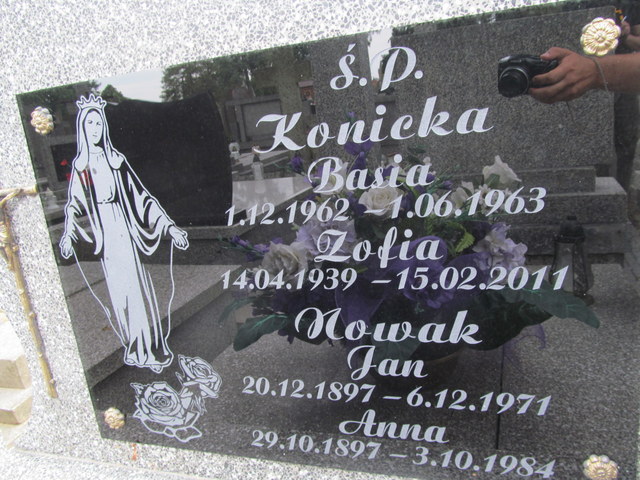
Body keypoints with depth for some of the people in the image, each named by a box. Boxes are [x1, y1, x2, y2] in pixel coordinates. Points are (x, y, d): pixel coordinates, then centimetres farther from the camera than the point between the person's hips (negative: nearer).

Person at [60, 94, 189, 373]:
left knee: (136, 285, -2)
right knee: (116, 289, 6)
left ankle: (149, 347, 9)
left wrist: (168, 225, -5)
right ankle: (134, 348, 17)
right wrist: (68, 235, -12)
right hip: (100, 228, 1)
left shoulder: (116, 159, 3)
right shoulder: (79, 165, 7)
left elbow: (140, 195, 1)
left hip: (122, 225, -1)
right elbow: (75, 204, 5)